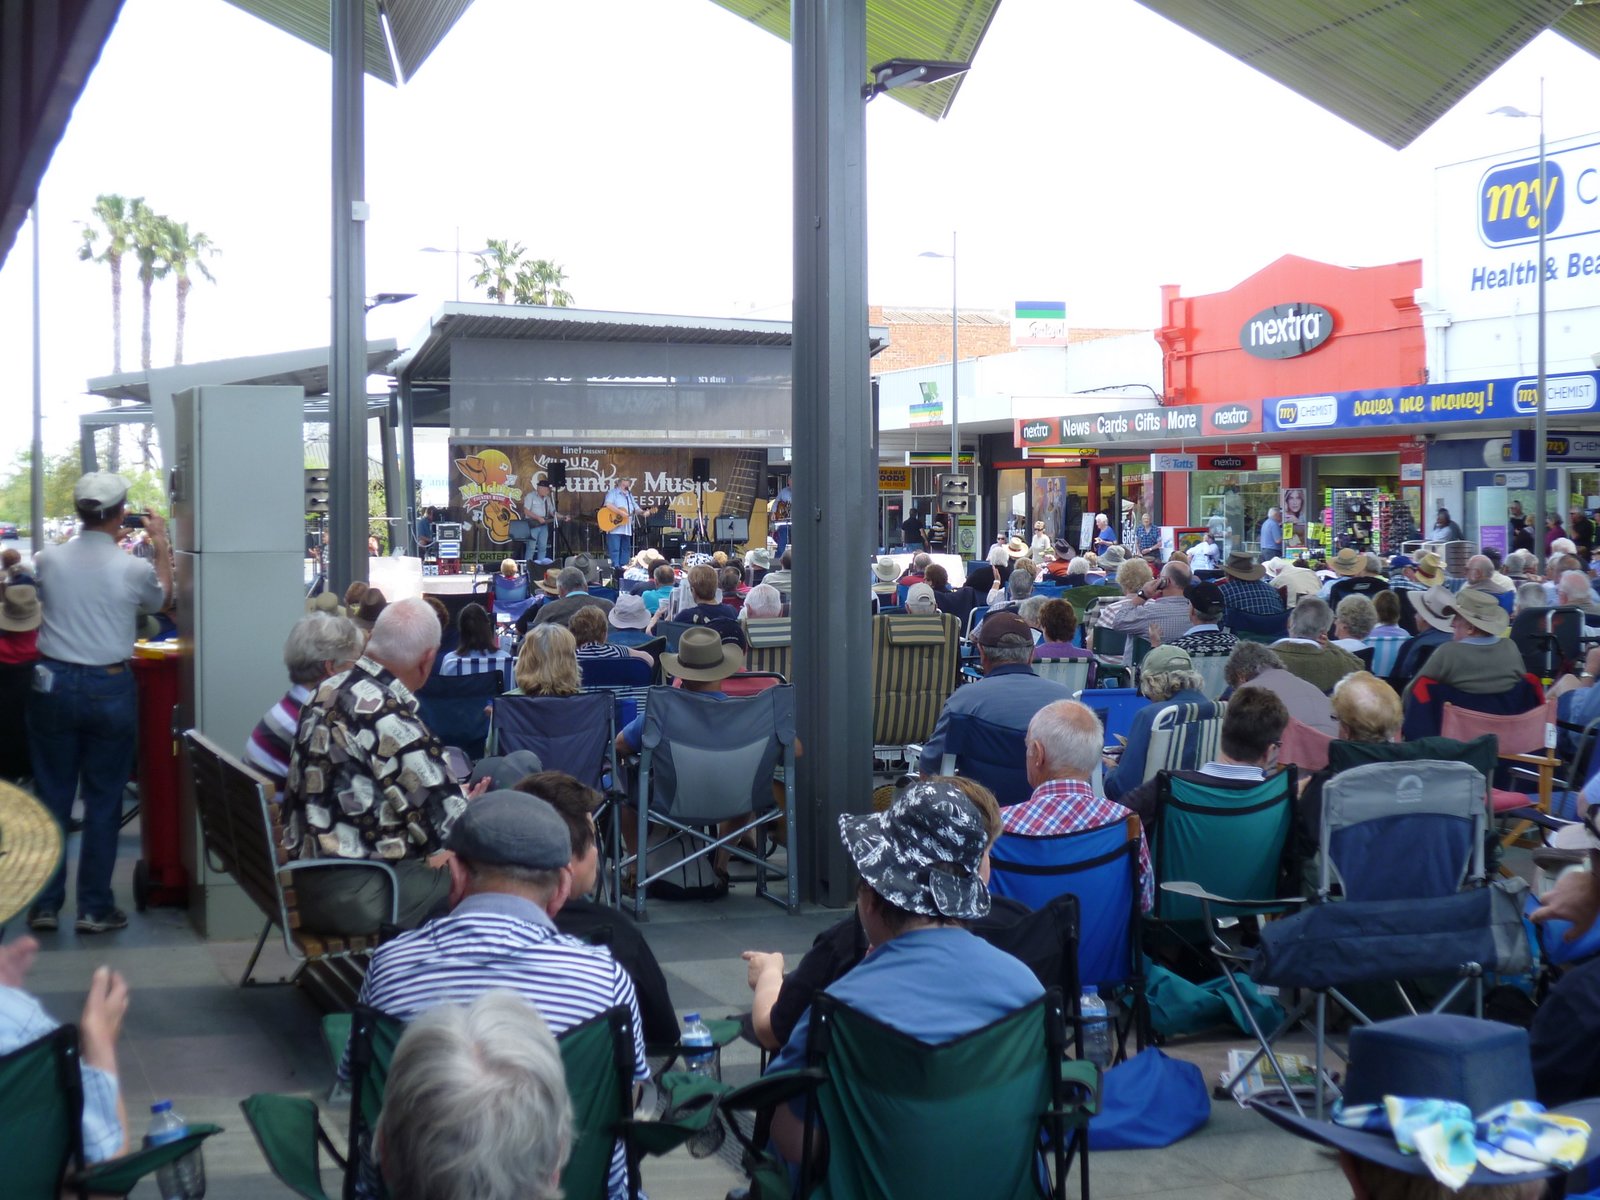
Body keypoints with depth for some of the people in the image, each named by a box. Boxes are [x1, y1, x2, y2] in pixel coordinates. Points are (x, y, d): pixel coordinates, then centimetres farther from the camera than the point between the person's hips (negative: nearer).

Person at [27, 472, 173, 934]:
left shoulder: (49, 560, -5)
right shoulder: (134, 568, -11)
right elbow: (162, 599, 12)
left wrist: (94, 536, 24)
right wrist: (161, 546, 20)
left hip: (54, 684, 2)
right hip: (109, 688, -2)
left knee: (52, 796, 10)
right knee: (103, 801, 6)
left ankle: (45, 905, 14)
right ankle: (94, 908, 10)